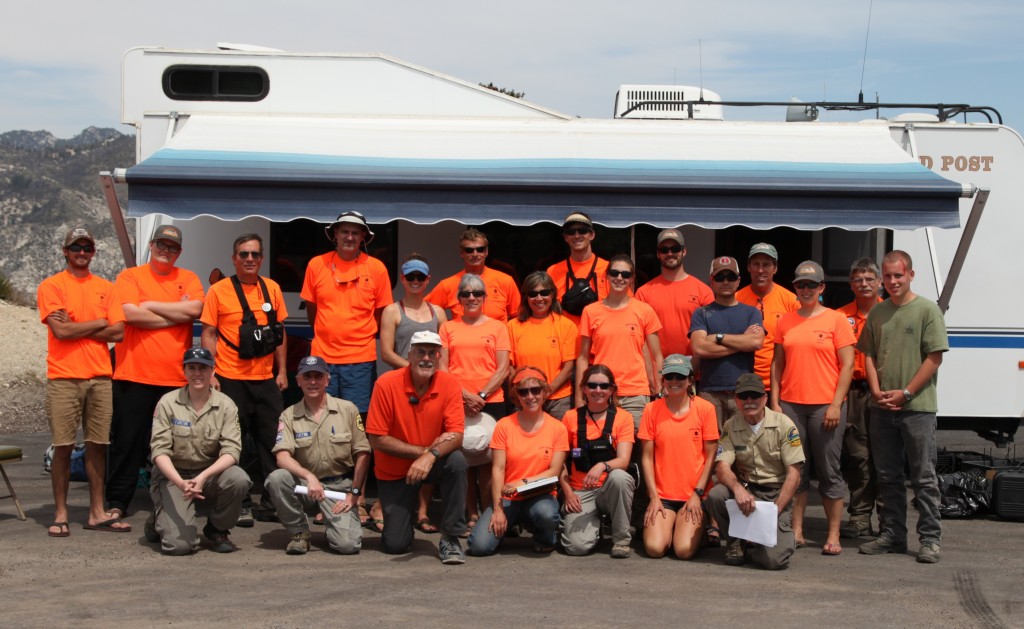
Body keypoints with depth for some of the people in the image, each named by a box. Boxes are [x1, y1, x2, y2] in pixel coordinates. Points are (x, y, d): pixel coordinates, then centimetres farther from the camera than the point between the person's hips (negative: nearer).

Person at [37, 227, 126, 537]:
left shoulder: (106, 288, 12)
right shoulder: (51, 286, 1)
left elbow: (118, 332, 1)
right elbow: (61, 330, -11)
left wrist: (76, 328, -6)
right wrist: (99, 322, -1)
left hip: (100, 378, 3)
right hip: (63, 378, -3)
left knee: (97, 445, 4)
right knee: (63, 447, -2)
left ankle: (97, 512, 9)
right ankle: (60, 514, 5)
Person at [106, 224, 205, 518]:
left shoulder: (188, 279, 11)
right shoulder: (130, 277, 3)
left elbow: (195, 309, -8)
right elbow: (131, 314, -13)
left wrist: (151, 305, -6)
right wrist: (177, 314, -7)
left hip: (177, 377, 2)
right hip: (135, 374, -2)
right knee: (127, 441, 1)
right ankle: (117, 502, 7)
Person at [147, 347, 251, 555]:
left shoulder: (225, 405, -4)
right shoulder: (168, 403, -6)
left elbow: (231, 451, -13)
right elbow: (159, 450, -13)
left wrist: (203, 477, -31)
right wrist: (180, 482, -30)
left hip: (211, 474, 2)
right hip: (173, 476, -2)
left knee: (239, 479, -33)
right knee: (180, 544, -23)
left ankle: (216, 530, -3)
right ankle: (160, 521, 17)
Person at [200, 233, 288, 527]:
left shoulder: (272, 288, 7)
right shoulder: (219, 291, -3)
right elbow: (208, 334, -2)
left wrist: (281, 371, 8)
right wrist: (210, 374, -10)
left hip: (266, 379, 3)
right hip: (231, 379, -3)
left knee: (272, 441, 4)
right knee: (235, 444, 2)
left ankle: (271, 502, 13)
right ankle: (240, 505, 10)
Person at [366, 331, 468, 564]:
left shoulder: (449, 384, -13)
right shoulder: (387, 384, -18)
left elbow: (456, 436, -18)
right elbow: (377, 439, -17)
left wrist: (431, 456, -38)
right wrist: (424, 450, -21)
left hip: (433, 464, 1)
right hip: (394, 471, -1)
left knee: (457, 462, -33)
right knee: (395, 544, -9)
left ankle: (450, 538, -18)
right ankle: (398, 514, 29)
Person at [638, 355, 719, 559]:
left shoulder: (705, 408, -1)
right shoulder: (652, 410, 2)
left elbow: (710, 456, 0)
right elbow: (647, 457, 2)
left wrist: (697, 493, -7)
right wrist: (654, 496, -6)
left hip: (694, 495, -1)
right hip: (662, 495, 1)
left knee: (685, 550, -18)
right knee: (654, 548, -17)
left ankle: (698, 529, 16)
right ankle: (668, 526, 16)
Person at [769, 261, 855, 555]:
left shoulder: (836, 320, 0)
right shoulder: (786, 321, 10)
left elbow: (847, 365, -3)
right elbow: (777, 363, 13)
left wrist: (836, 404, -10)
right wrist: (774, 401, 5)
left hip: (826, 406, -3)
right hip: (791, 405, 3)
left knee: (829, 470, 1)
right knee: (795, 470, 6)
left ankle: (833, 536, 7)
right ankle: (796, 533, 13)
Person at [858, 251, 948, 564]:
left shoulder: (927, 310, -4)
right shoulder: (877, 313, 11)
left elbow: (934, 358, -7)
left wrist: (905, 393, -11)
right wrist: (877, 391, -2)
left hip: (917, 406, -5)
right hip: (882, 407, 5)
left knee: (923, 477, -1)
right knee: (888, 476, 11)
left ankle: (930, 538, 5)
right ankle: (892, 535, 20)